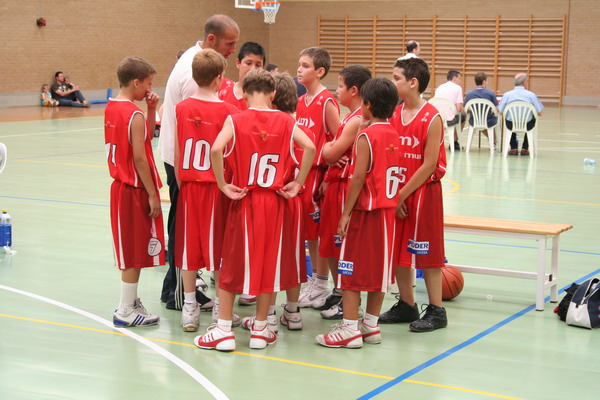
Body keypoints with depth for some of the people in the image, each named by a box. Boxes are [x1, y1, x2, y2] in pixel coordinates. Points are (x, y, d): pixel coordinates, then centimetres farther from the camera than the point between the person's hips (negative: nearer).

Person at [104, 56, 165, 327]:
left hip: (120, 185, 9)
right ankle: (126, 310, 8)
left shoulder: (111, 107, 8)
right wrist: (153, 195, -17)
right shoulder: (134, 115, -19)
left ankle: (130, 301, 27)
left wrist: (151, 109, 1)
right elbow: (139, 158, -21)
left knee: (130, 250, 18)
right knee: (136, 253, 1)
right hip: (136, 191, -9)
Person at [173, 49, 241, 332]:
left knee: (188, 246, 9)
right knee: (217, 248, 6)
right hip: (216, 186, -3)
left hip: (189, 186, 3)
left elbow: (177, 153, 7)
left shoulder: (181, 108, 0)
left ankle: (189, 309, 15)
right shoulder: (226, 110, -11)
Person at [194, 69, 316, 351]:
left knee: (232, 264, 9)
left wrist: (223, 186, -11)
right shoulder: (285, 121, -1)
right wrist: (297, 184, -5)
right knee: (269, 263, 11)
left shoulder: (236, 120, -6)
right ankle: (260, 329, 17)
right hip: (275, 202, 1)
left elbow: (216, 150, -21)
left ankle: (224, 330, 11)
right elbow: (309, 147, -13)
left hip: (244, 201, -1)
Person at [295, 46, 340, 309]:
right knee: (307, 229, 13)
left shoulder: (326, 102, -12)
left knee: (319, 230, -1)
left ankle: (322, 286, 9)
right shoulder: (301, 101, 11)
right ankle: (315, 281, 24)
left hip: (318, 172, -8)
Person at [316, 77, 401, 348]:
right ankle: (371, 325, 19)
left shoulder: (366, 136, -15)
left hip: (365, 211, -7)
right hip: (388, 210, 7)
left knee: (351, 269, -1)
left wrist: (346, 213, -14)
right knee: (378, 267, 12)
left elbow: (359, 177, -18)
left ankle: (350, 329, 0)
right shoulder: (394, 136, 8)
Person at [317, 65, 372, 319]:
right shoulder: (350, 118, 14)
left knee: (345, 247, -3)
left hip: (346, 188, -10)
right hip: (335, 185, 10)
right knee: (330, 244, 17)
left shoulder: (356, 121, -18)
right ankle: (338, 294, 29)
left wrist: (326, 148, 0)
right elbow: (333, 153, 16)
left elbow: (331, 155, -20)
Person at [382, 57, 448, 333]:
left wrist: (403, 194, -14)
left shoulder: (432, 118, -14)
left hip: (422, 192, -6)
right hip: (396, 194, 7)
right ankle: (406, 306, 25)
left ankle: (436, 311, 11)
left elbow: (429, 165, -15)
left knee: (426, 253, 0)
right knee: (398, 251, 12)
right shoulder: (393, 114, 5)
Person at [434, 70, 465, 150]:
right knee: (463, 115, 27)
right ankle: (455, 142, 28)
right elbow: (458, 109, -8)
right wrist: (462, 110, 15)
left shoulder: (439, 87, 14)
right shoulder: (457, 88, -2)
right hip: (449, 120, -6)